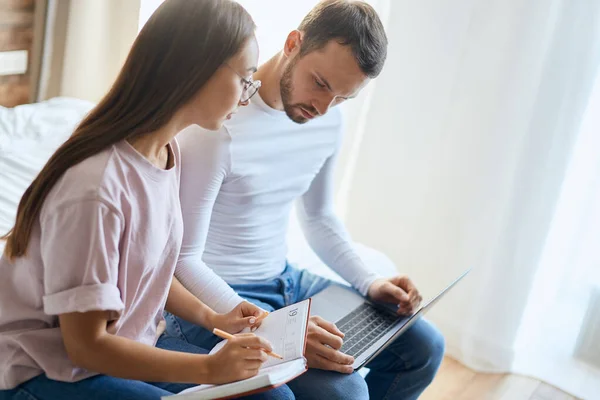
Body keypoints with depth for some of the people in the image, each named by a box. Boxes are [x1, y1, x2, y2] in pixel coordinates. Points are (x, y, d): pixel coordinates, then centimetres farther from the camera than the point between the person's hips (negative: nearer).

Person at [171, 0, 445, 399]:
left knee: (424, 346, 7)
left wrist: (369, 282, -1)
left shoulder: (329, 122, -1)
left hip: (285, 279, 8)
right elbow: (183, 259, -22)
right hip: (216, 298, -7)